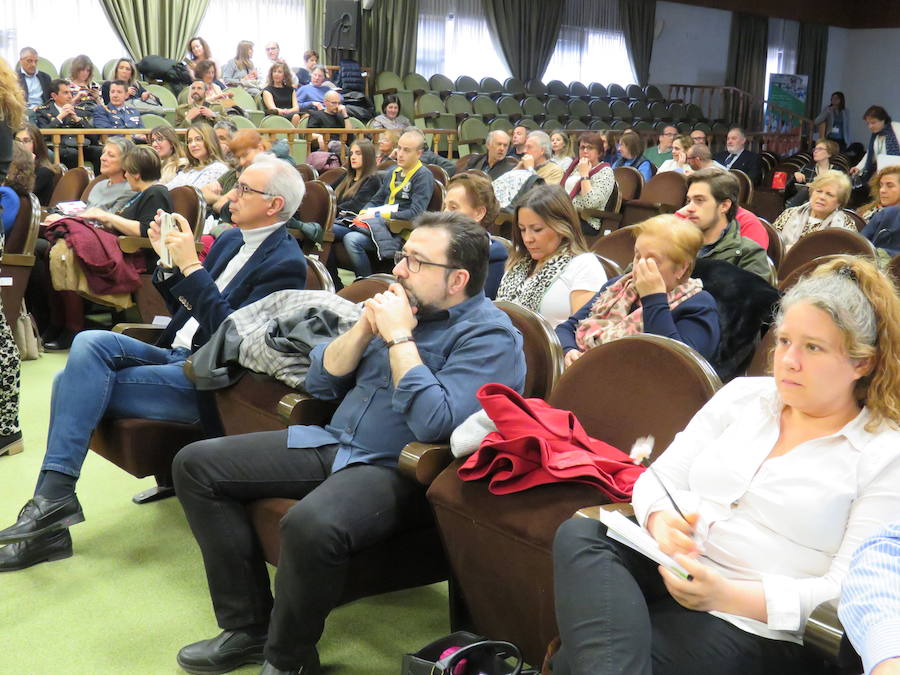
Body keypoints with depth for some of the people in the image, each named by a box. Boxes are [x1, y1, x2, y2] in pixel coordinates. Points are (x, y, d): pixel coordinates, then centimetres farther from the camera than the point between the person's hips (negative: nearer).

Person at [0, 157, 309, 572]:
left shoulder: (286, 263, -11)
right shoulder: (230, 240, 16)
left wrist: (191, 265, -22)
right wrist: (169, 261, 3)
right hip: (175, 356, 8)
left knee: (80, 385, -20)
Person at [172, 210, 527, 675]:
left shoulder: (489, 336, -10)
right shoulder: (397, 305, 12)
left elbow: (435, 423, -26)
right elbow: (320, 383, 12)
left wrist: (398, 337, -18)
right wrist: (366, 327, -4)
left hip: (396, 470, -8)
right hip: (333, 444, 9)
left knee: (311, 525, -38)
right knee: (196, 464, 1)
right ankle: (249, 626, 2)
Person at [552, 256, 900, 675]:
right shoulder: (742, 394, 13)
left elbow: (847, 589, -9)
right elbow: (658, 479, 13)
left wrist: (728, 595, -23)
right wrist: (660, 520, -13)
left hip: (753, 627, -6)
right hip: (669, 569, 6)